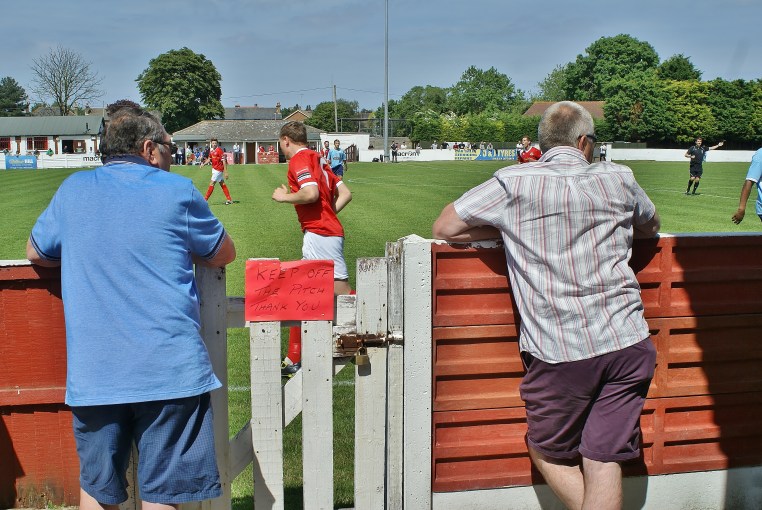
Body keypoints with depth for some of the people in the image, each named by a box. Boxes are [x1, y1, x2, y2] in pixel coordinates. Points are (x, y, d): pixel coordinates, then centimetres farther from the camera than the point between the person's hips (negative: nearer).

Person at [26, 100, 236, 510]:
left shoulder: (72, 190, 8)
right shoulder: (177, 191, -1)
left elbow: (36, 252, 23)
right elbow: (224, 255, 10)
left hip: (92, 377, 4)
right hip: (169, 372, -3)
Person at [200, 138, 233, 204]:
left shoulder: (219, 150, -18)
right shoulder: (211, 150, 6)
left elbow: (224, 161, -19)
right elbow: (209, 159, 20)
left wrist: (225, 172, -22)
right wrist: (204, 163, 3)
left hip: (218, 169, -9)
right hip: (214, 168, 9)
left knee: (211, 183, -6)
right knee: (222, 184, 11)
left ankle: (205, 199, 0)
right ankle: (229, 199, 17)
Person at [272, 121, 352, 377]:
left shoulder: (300, 159, -8)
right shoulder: (316, 159, 20)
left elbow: (311, 193, -24)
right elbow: (345, 193, 17)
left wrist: (284, 196, -8)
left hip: (319, 234, -10)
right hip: (327, 231, 10)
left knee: (342, 293, -12)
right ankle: (294, 360, 23)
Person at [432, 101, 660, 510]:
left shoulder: (514, 182, -3)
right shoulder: (618, 179, 8)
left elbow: (444, 228, 0)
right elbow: (651, 227, 27)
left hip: (558, 352, -3)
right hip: (628, 343, 3)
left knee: (548, 453, 18)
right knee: (603, 461, 8)